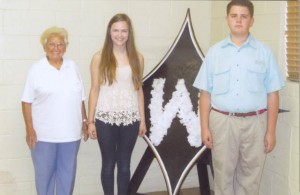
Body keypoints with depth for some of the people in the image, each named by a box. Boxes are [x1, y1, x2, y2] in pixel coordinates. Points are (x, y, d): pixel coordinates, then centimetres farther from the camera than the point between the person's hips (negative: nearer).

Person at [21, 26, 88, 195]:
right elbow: (27, 102, -5)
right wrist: (29, 129, -11)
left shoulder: (73, 67, 6)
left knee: (68, 173, 12)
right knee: (44, 173, 8)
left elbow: (80, 99, 11)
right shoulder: (36, 69, -4)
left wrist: (85, 121, 8)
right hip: (44, 133, -3)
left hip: (70, 132, 3)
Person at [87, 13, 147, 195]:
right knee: (108, 163, 8)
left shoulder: (137, 58, 5)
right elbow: (94, 90, 0)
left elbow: (139, 89, 8)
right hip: (106, 119, -1)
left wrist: (143, 119, 7)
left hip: (130, 119, 2)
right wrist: (90, 121, -2)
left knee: (124, 164, 10)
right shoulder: (99, 58, -1)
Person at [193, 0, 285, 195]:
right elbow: (205, 93, 4)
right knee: (223, 177, 9)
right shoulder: (215, 51, 5)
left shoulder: (264, 52, 2)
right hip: (222, 121, 1)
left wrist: (271, 131, -2)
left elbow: (272, 94, 1)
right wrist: (204, 127, 0)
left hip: (255, 123, 0)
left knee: (249, 179, 8)